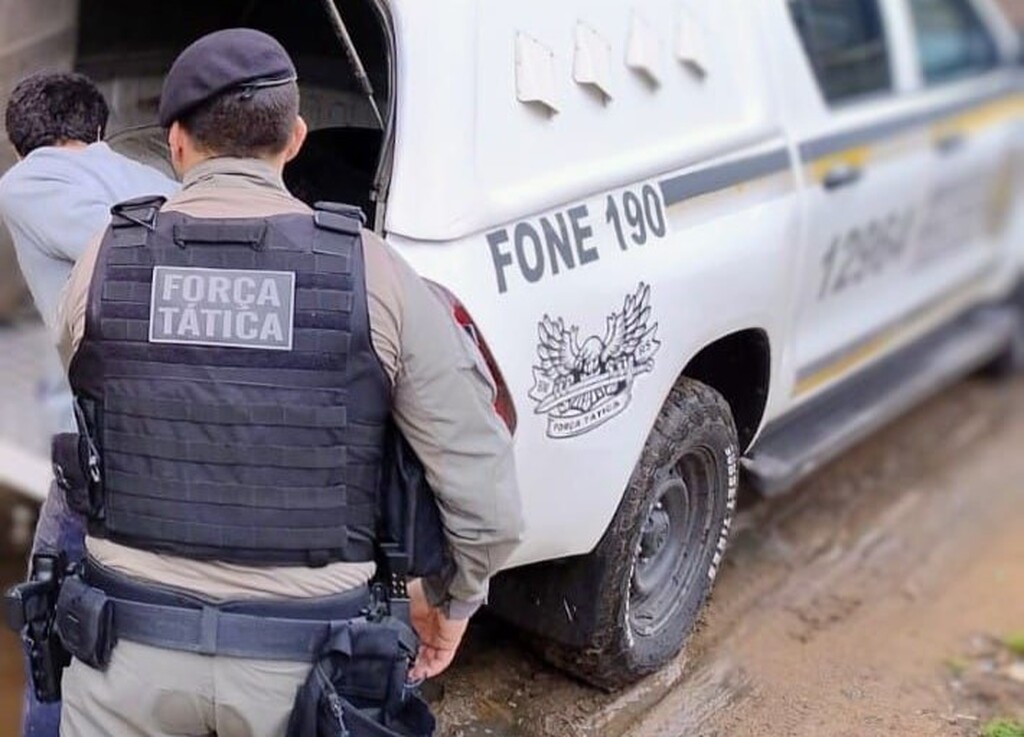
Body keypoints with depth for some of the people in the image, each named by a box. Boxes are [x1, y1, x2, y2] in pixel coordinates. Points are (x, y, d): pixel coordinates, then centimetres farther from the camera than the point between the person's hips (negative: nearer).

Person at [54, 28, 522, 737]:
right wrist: (451, 600, 9)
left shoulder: (104, 263, -5)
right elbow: (488, 502, -10)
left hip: (133, 648, 1)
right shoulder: (374, 273, -10)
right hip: (306, 660, 0)